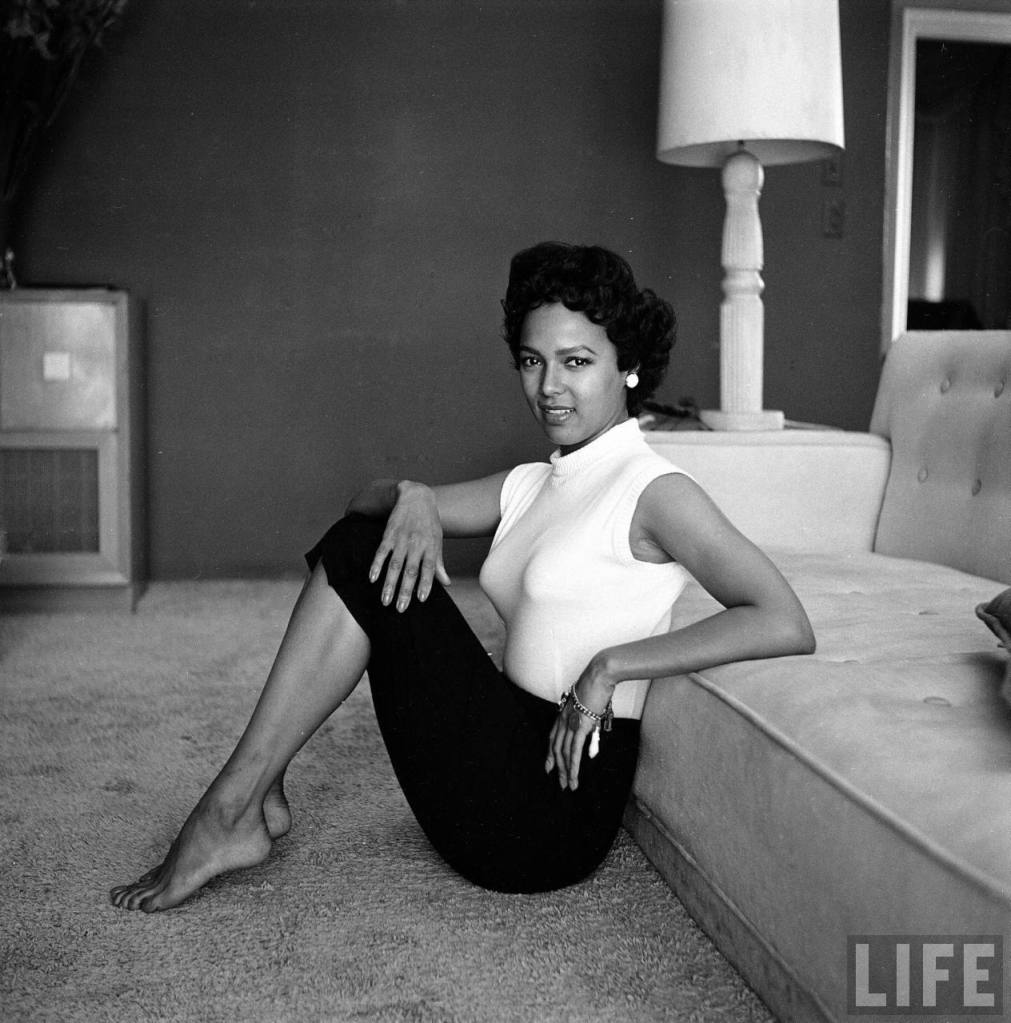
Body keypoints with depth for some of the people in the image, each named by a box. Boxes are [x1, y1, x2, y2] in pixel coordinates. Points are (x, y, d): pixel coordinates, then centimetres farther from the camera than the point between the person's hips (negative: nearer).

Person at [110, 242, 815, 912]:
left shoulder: (652, 491, -10)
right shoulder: (530, 485, 13)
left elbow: (786, 626, -22)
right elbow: (369, 499, 13)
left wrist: (612, 665, -21)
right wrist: (412, 498, -11)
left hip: (557, 804, -8)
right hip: (510, 761, 8)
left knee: (365, 564, -11)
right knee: (363, 541, 5)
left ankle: (232, 811, -4)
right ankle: (256, 793, 2)